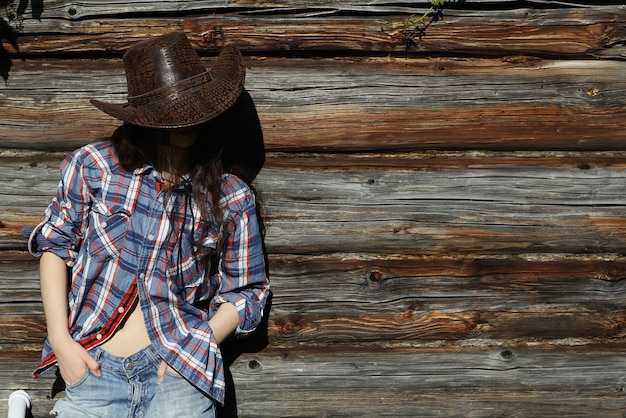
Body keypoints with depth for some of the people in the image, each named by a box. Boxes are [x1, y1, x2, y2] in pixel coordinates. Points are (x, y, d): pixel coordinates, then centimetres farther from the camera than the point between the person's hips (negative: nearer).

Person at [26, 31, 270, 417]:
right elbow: (54, 245, 8)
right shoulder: (93, 166, -1)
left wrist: (192, 352, -7)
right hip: (93, 367, 1)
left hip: (178, 370, 0)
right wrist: (60, 340, 0)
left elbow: (245, 292, 5)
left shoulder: (231, 198, -1)